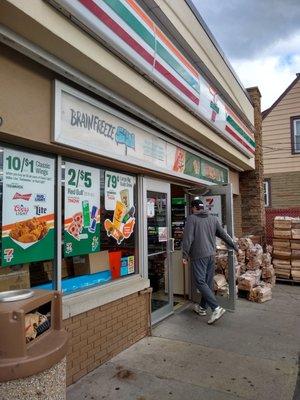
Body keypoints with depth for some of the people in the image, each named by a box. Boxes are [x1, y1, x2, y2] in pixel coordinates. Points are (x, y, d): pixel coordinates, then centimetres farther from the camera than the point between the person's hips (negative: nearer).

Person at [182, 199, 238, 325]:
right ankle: (202, 307, 27)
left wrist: (184, 255, -9)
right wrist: (234, 246, 27)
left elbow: (188, 238, -12)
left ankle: (216, 308, -14)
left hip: (198, 256, -7)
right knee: (208, 282, 13)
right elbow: (223, 235, 16)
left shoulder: (191, 219, -6)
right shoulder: (213, 219, 11)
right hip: (211, 255, 7)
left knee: (200, 282, -5)